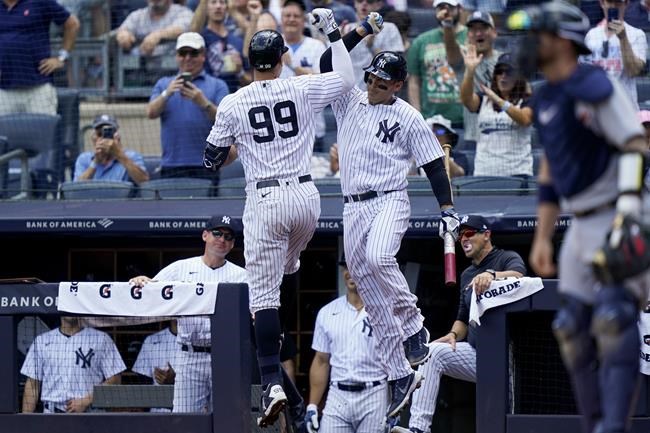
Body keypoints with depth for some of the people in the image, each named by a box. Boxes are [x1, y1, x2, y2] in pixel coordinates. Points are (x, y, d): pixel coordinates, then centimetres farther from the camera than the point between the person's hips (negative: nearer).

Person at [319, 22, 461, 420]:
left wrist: (448, 208, -10)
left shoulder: (409, 118, 1)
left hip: (390, 202, -5)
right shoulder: (349, 102, 12)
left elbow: (434, 164, 0)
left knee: (378, 259, -35)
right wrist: (361, 31, -4)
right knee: (373, 296, 2)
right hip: (353, 208, 5)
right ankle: (401, 376, 6)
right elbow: (327, 65, 2)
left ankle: (414, 324, -13)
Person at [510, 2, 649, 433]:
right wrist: (542, 237, 21)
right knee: (573, 330, 7)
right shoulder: (545, 100, 15)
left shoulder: (594, 87, -14)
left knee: (613, 320, -19)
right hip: (583, 226, 10)